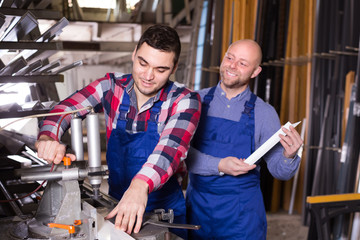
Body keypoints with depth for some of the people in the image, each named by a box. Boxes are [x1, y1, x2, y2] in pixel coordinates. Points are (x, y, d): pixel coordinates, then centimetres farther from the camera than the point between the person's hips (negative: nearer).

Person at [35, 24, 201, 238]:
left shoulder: (185, 101, -12)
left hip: (165, 211, -2)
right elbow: (65, 109, -8)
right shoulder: (112, 87, -3)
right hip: (116, 205, 2)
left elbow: (171, 146, -28)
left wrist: (140, 186, -46)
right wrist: (47, 138, -31)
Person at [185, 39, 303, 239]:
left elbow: (280, 172, -1)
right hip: (197, 206, 1)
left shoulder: (264, 113, -2)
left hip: (242, 214, 0)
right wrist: (219, 166, -22)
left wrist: (289, 156, -21)